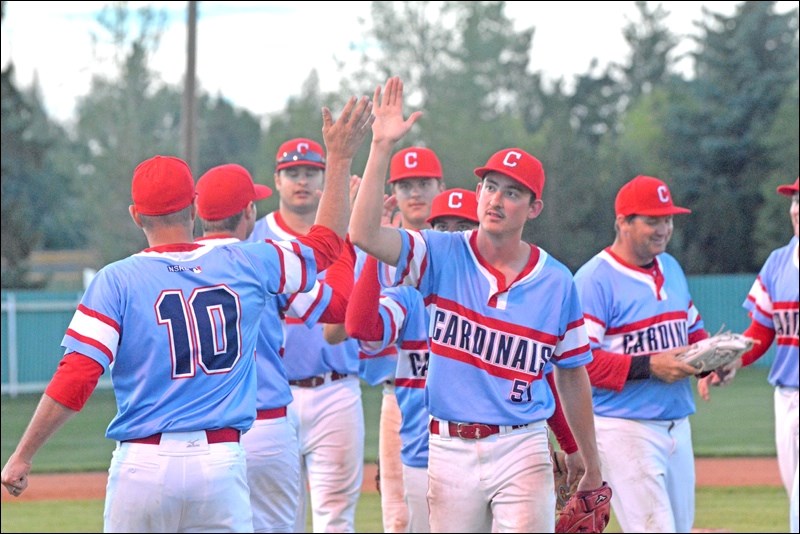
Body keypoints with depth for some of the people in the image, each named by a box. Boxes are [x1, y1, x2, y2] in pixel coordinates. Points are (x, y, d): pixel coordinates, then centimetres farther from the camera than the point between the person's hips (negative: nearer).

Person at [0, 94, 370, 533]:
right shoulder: (244, 265, 6)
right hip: (222, 463, 2)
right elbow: (325, 244, 22)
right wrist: (340, 157, 29)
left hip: (143, 464, -1)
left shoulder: (116, 281, -2)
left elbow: (75, 379, -10)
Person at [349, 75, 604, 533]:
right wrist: (382, 147, -22)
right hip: (450, 449, 1)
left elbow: (572, 375, 9)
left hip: (522, 450, -1)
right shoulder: (443, 256, 0)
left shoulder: (557, 282, 2)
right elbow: (364, 234, -16)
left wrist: (592, 467, 11)